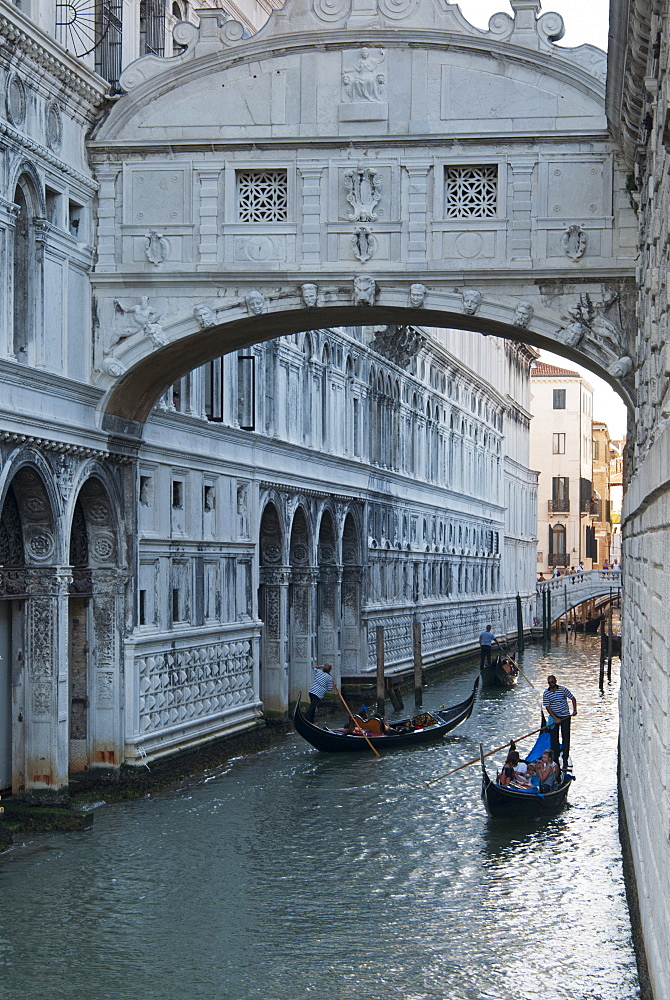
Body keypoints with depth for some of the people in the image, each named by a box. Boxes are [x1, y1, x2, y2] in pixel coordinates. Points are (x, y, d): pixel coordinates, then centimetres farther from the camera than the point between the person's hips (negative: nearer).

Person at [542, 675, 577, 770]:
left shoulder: (563, 689, -6)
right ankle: (555, 759, 8)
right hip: (553, 717, 2)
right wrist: (555, 718, -14)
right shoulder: (546, 693, -3)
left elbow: (573, 698, 4)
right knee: (554, 739, 1)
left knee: (566, 738, -4)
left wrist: (574, 710, -5)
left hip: (565, 716, -2)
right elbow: (547, 707, -6)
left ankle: (565, 761, -3)